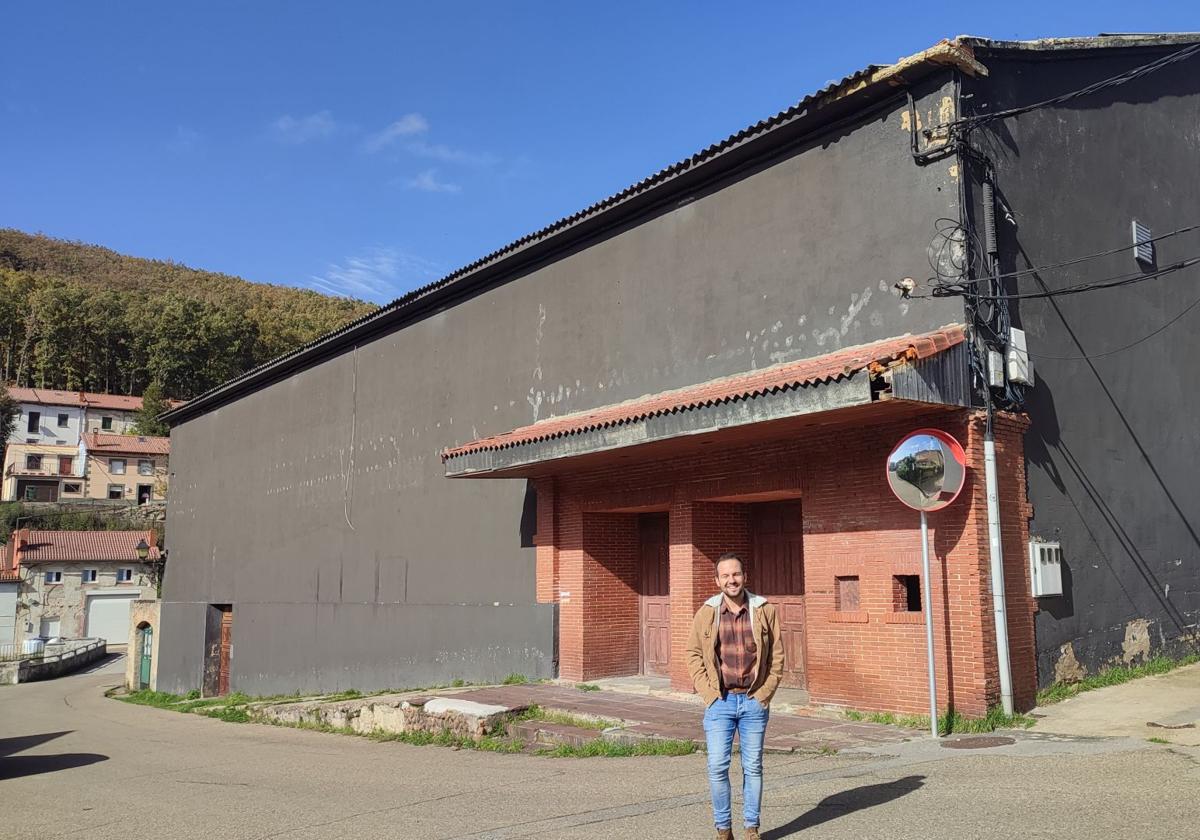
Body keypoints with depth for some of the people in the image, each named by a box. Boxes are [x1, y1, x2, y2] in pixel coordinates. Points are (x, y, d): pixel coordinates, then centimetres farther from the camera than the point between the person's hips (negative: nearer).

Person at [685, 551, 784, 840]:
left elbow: (777, 654, 3)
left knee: (753, 767, 9)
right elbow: (694, 654, 3)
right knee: (717, 767, -1)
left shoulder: (765, 610, -1)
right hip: (720, 701, 0)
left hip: (754, 701, 0)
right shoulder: (706, 613, 0)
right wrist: (709, 694, -4)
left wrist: (766, 693, -3)